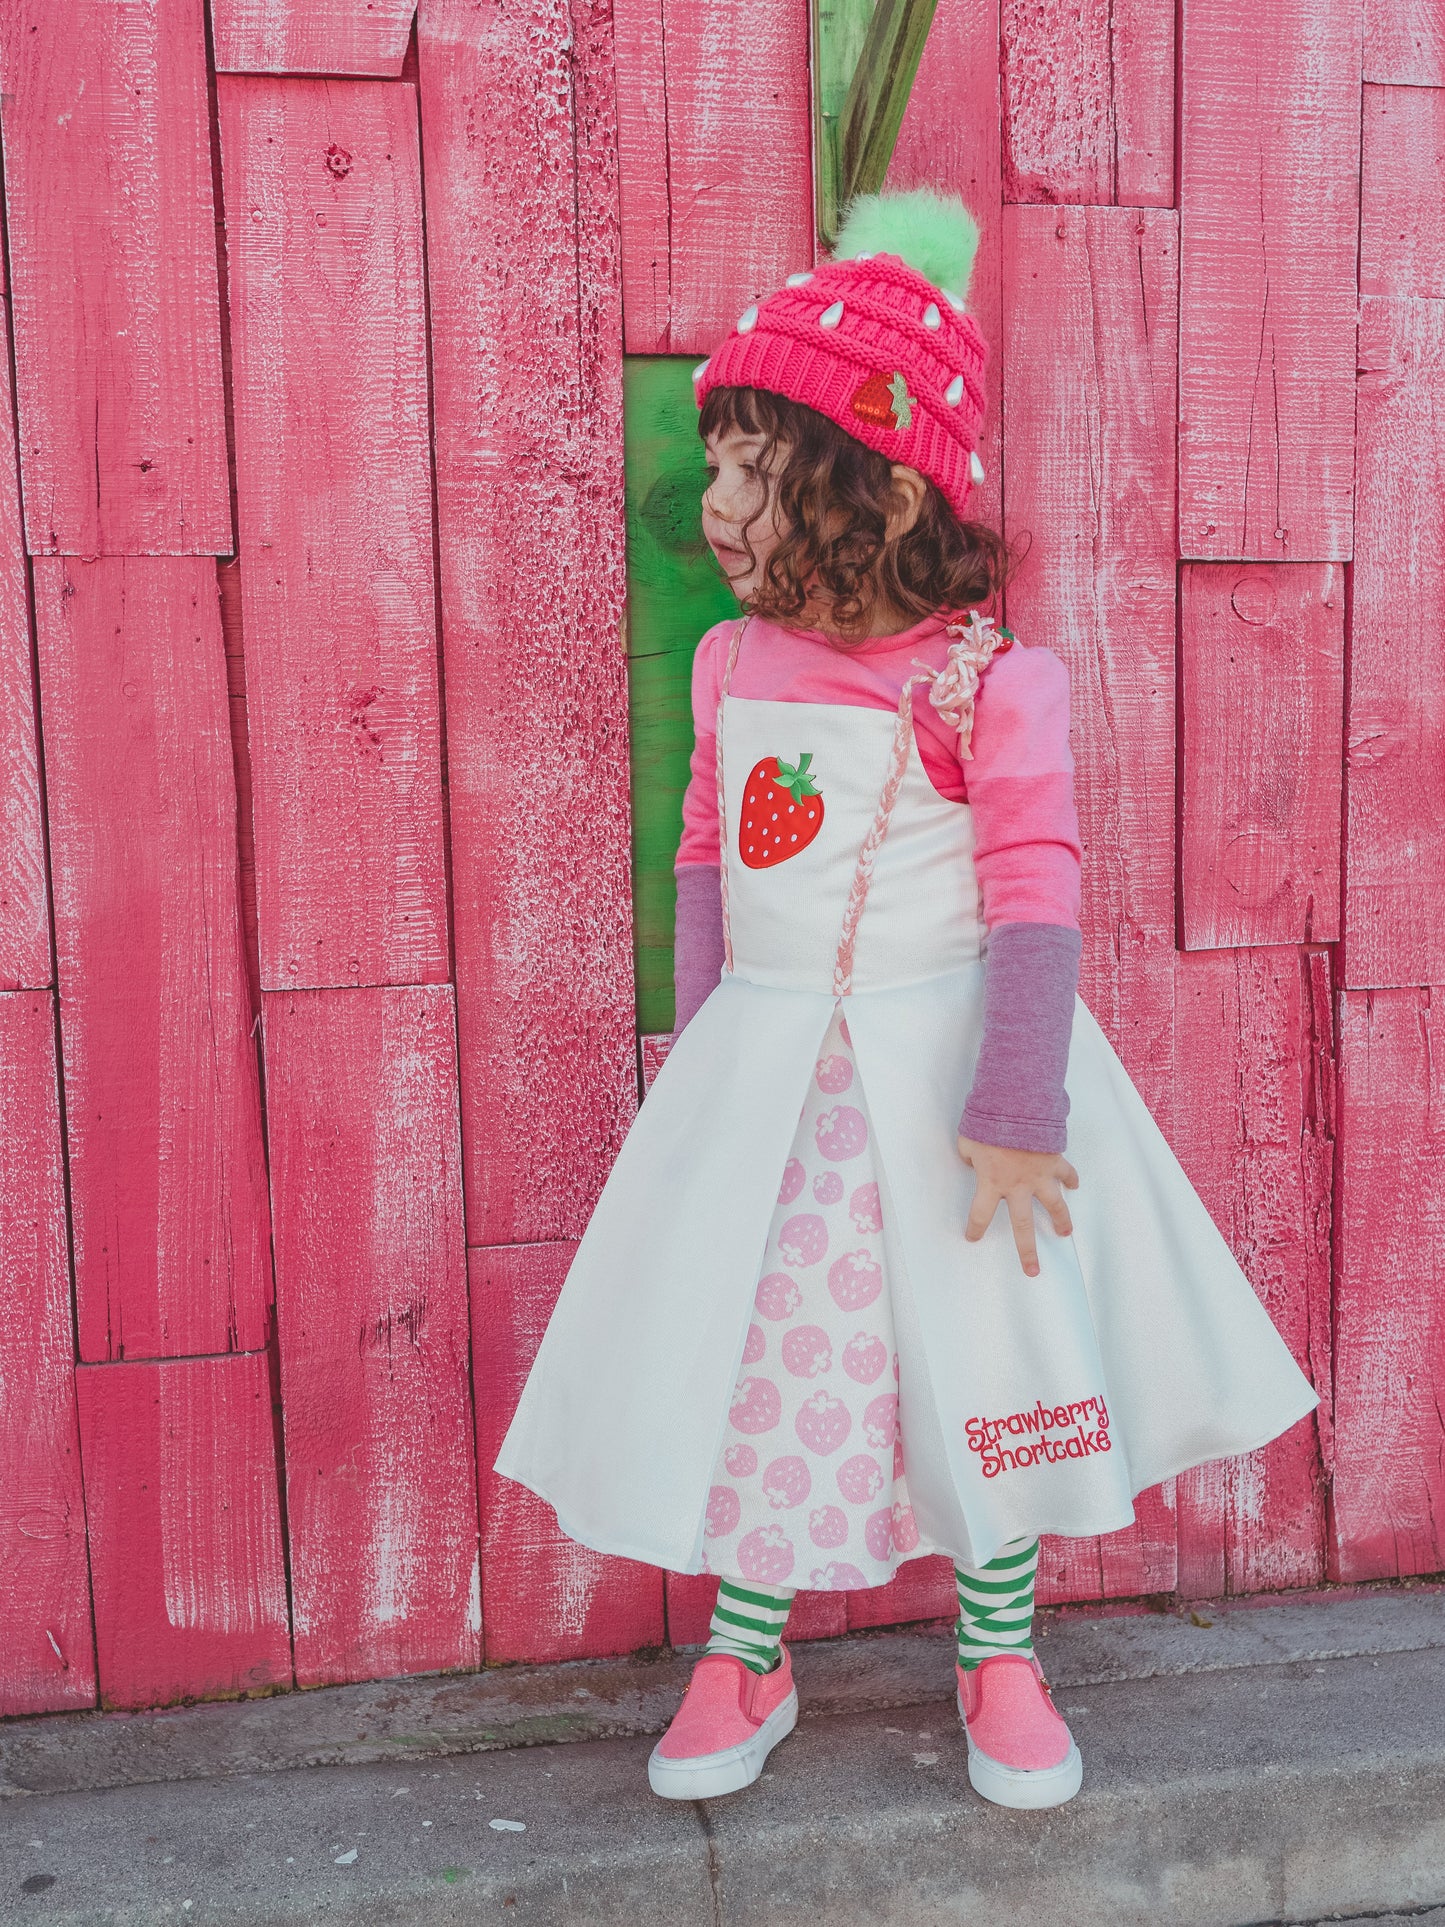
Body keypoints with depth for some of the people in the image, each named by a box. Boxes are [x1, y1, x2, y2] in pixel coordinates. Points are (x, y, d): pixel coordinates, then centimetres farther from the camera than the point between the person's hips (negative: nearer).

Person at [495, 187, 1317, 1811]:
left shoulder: (990, 684, -14)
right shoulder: (730, 664, 1)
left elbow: (1036, 903, -16)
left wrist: (1016, 1116, -19)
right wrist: (702, 1049, 10)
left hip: (942, 1063, -4)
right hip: (764, 1074, 4)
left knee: (988, 1361, 9)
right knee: (746, 1355, 10)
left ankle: (999, 1660, 32)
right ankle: (741, 1659, 31)